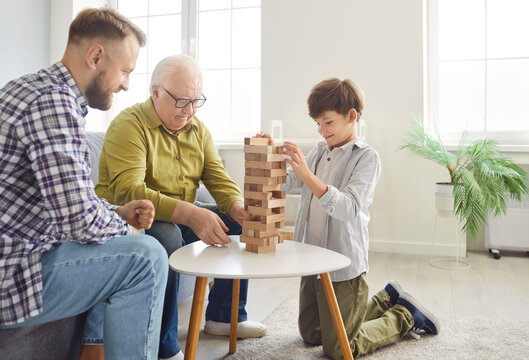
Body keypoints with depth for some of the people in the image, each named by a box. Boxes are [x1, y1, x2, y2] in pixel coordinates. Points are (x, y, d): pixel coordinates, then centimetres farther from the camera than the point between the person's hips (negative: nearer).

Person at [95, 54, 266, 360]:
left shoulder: (198, 129, 7)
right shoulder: (129, 125, -16)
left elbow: (219, 180, 1)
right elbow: (128, 191, -29)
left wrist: (239, 208, -22)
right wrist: (190, 214, -41)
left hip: (184, 218, 8)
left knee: (242, 222, -1)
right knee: (167, 235, -38)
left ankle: (223, 316, 12)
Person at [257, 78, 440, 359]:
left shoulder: (367, 157, -13)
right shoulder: (319, 152, 8)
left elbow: (348, 209, -26)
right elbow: (286, 183, 2)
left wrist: (306, 174, -36)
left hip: (343, 265, -7)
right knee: (310, 335, 23)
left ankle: (405, 315, 26)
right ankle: (386, 300, 35)